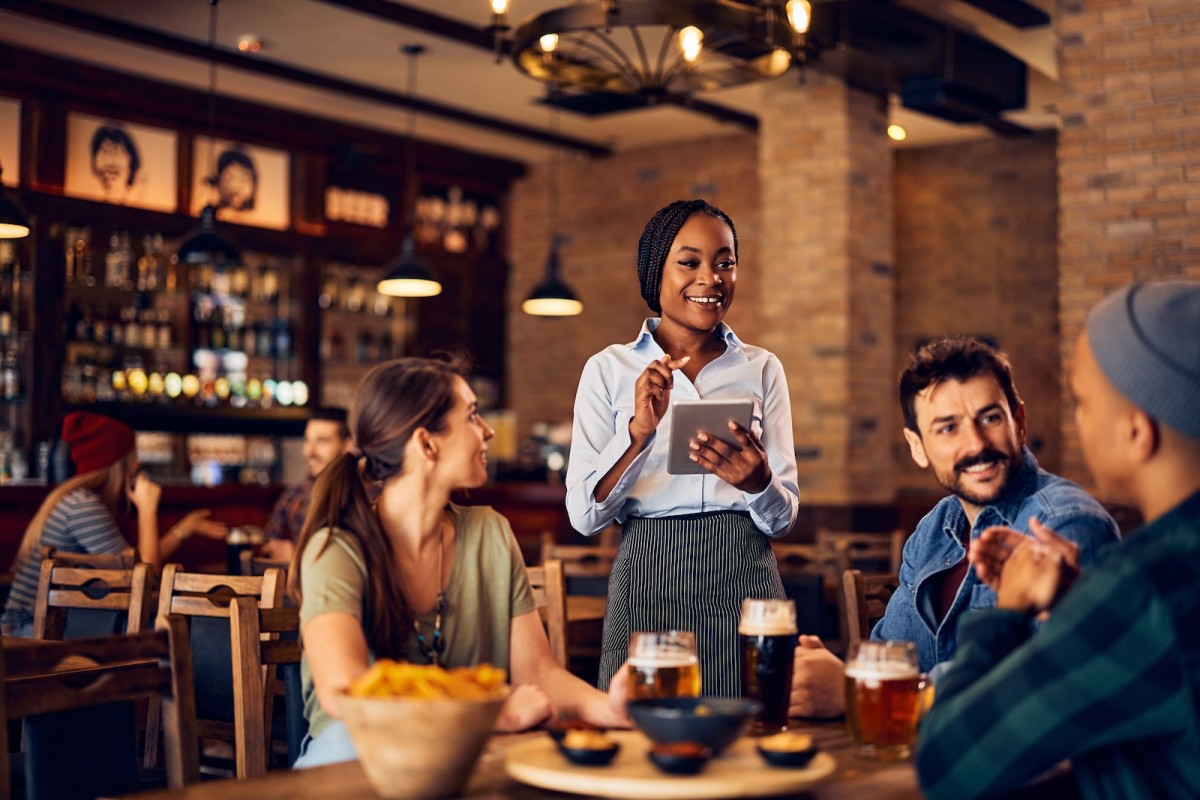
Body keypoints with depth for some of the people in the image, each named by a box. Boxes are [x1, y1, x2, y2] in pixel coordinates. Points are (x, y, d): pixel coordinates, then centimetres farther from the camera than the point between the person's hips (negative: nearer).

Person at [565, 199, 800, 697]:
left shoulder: (762, 369, 8)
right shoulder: (609, 370, 4)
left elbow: (783, 518, 7)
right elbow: (584, 515, -2)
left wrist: (758, 483, -15)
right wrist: (638, 430, -17)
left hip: (743, 581, 1)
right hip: (648, 584, -1)